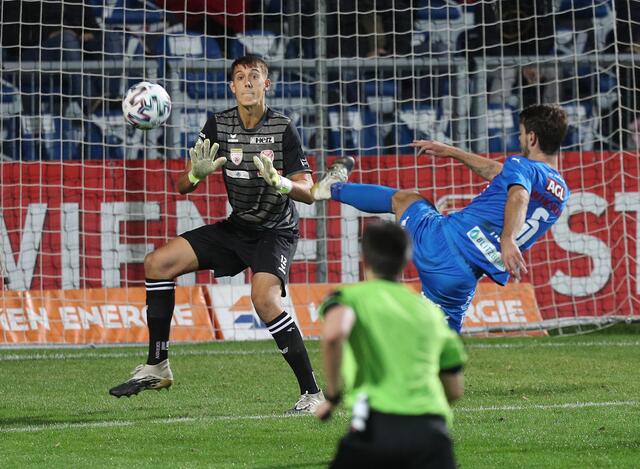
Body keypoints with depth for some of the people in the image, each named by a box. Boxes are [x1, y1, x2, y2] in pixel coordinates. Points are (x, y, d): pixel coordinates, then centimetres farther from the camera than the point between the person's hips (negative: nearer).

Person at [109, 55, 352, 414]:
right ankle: (157, 368, 7)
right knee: (158, 263, -2)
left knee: (264, 298, -32)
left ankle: (313, 393, -25)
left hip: (276, 232, -6)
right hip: (236, 227, 6)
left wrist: (280, 183, -39)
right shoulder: (219, 126, -1)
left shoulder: (283, 128, -15)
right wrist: (196, 173, -24)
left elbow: (308, 192, -18)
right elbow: (183, 187, 0)